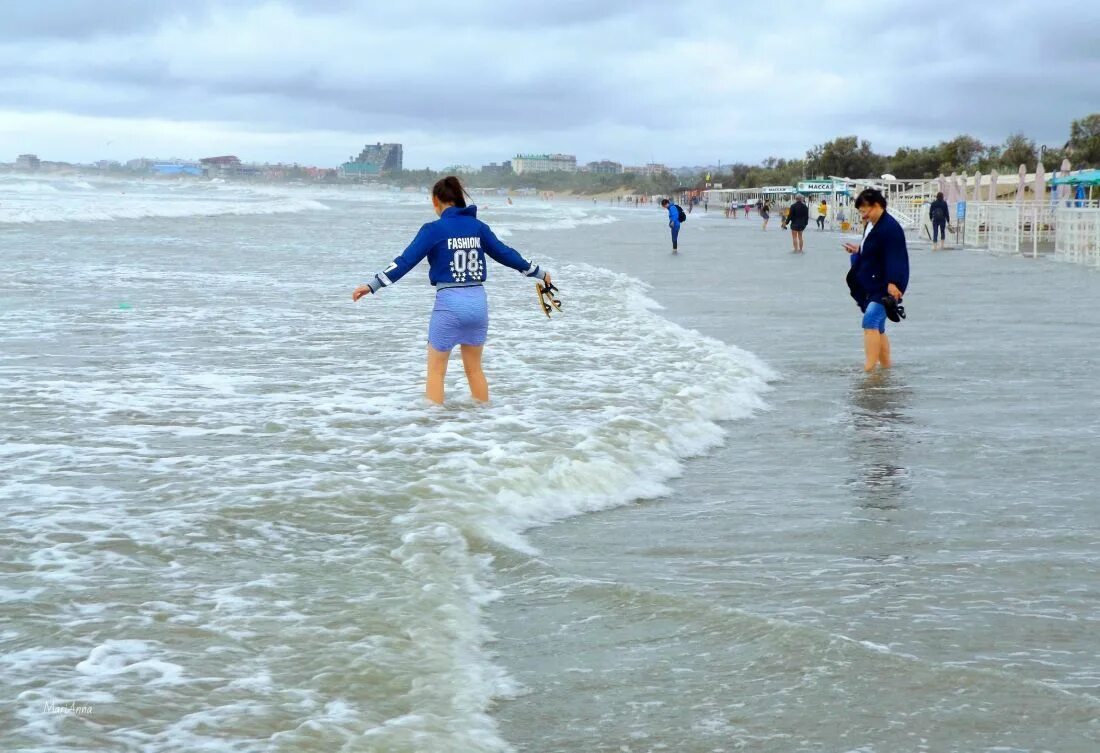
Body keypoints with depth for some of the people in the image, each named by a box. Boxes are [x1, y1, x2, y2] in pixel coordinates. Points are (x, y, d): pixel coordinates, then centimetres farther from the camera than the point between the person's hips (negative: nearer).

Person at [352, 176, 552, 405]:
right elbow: (505, 254, 14)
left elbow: (406, 261, -12)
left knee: (436, 370, 7)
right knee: (474, 369, 19)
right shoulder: (478, 227, 6)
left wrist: (372, 285, -11)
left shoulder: (434, 229, -7)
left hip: (449, 302, -5)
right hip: (478, 302, 5)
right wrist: (539, 272, 28)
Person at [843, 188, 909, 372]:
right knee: (878, 328, 16)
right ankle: (885, 366, 28)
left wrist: (892, 283, -32)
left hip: (885, 287, -10)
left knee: (870, 321, -22)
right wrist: (857, 251, 13)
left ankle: (868, 368, -26)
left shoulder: (891, 228, -18)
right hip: (870, 286, 10)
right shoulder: (870, 226, 12)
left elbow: (895, 258, -25)